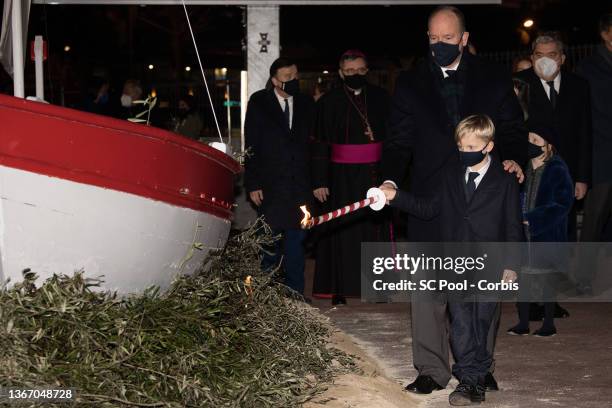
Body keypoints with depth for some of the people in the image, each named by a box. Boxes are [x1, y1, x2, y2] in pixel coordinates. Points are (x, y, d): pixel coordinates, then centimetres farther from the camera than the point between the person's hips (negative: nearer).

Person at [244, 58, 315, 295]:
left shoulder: (306, 104, 8)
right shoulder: (259, 103, 1)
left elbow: (310, 142, 7)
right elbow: (251, 146, -1)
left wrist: (315, 181, 1)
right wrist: (252, 184, -6)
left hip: (299, 186, 2)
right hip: (270, 185, -2)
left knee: (296, 240, 3)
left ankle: (294, 293, 10)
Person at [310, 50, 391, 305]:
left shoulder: (381, 98, 5)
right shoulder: (328, 102, 0)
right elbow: (320, 145, -1)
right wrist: (319, 181, -7)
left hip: (375, 173, 2)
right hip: (342, 176, -2)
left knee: (375, 227, 3)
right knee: (341, 230, 0)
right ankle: (339, 289, 7)